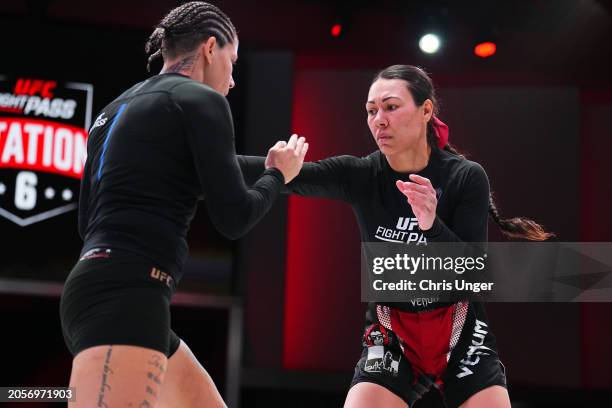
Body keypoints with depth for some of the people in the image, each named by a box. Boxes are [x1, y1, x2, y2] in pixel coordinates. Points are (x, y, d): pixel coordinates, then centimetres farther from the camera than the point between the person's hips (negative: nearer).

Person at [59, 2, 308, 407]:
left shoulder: (118, 107, 23)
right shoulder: (201, 100, -1)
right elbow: (234, 218, -5)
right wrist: (279, 173, 15)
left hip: (106, 293, 10)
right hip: (125, 296, -10)